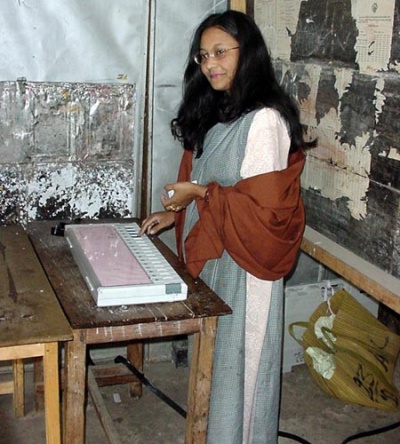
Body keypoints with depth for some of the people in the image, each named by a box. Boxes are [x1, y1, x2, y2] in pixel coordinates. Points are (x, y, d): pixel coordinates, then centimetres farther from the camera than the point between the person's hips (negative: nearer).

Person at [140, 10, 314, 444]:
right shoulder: (217, 114, 9)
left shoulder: (265, 120, -19)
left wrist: (200, 194, -18)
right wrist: (176, 213, 5)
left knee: (238, 359, 7)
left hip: (244, 264, -8)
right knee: (213, 353, 19)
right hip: (212, 254, 8)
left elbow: (264, 206, -21)